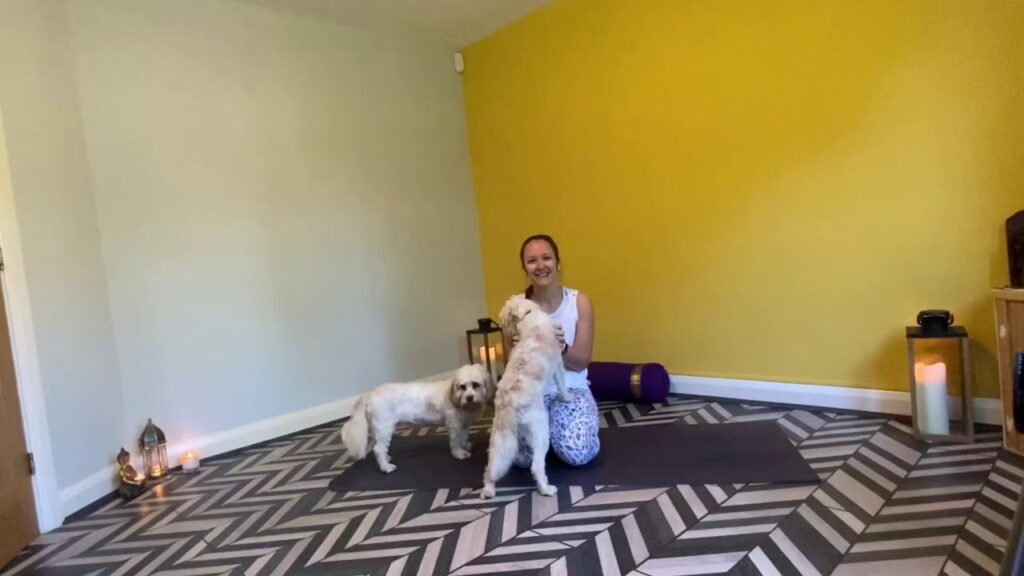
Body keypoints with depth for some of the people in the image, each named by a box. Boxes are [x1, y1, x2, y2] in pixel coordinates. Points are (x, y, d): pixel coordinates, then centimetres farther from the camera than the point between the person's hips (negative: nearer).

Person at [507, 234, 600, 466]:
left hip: (571, 390, -1)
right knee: (523, 457, -22)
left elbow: (581, 362, -4)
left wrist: (561, 348, -27)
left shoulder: (579, 302, -6)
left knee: (577, 454, -25)